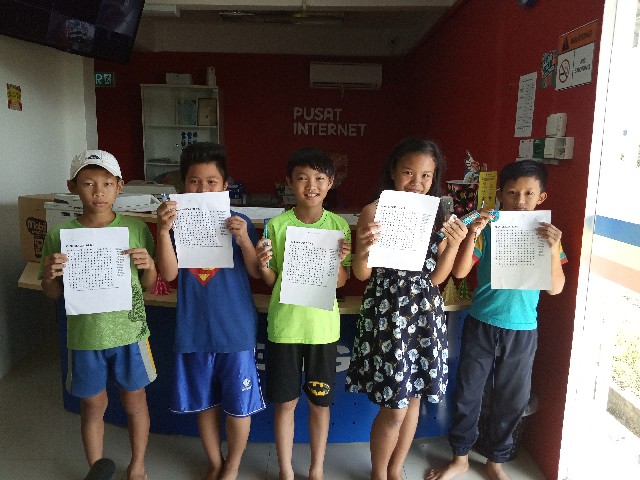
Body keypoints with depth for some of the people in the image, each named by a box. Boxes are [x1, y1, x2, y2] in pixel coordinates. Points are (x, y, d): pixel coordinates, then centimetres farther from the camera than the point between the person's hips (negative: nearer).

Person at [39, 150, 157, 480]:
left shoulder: (136, 229, -6)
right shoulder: (60, 235, -6)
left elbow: (149, 285, 2)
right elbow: (53, 294, 4)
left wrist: (149, 265, -18)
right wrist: (49, 276, -17)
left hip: (130, 332, 0)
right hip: (85, 337, 0)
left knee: (134, 400, 16)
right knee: (92, 406, 17)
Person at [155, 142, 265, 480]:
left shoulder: (238, 223, -5)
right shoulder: (178, 223, -2)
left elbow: (257, 272, -8)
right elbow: (169, 273, -12)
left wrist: (244, 240, -25)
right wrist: (163, 230, -25)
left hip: (235, 329, -1)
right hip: (194, 330, 2)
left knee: (238, 404, 11)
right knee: (204, 402, 18)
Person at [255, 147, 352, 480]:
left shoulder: (339, 226, -4)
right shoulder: (276, 225, -5)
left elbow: (340, 282, -1)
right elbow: (271, 282, 0)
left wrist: (339, 261, -21)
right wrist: (264, 267, -21)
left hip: (323, 325, 1)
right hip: (284, 324, 0)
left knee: (320, 402, 14)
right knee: (285, 402, 12)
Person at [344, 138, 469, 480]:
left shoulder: (438, 217, 3)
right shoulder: (374, 212, -9)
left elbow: (436, 277, 1)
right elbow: (362, 274, -9)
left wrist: (454, 244, -15)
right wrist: (362, 250, -30)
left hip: (425, 314, 5)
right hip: (387, 313, -4)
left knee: (413, 399, 15)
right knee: (394, 408, 2)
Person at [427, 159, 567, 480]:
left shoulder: (546, 236, 0)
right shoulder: (488, 230, -6)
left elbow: (555, 288, -6)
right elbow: (459, 272, -12)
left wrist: (554, 249, -21)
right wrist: (472, 234, -24)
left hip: (522, 330, 2)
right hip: (481, 324, -1)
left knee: (512, 398, 14)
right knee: (467, 392, 9)